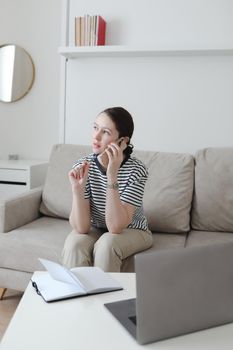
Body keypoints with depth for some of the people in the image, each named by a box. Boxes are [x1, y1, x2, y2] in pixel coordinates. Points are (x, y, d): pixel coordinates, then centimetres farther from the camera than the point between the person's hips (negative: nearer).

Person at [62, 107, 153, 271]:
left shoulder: (136, 170, -24)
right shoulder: (83, 166, -17)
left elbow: (115, 227, -30)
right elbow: (81, 228, -21)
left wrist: (112, 176, -37)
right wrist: (77, 188, -36)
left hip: (132, 232, -1)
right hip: (95, 229, 2)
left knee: (106, 245, -31)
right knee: (74, 245, -28)